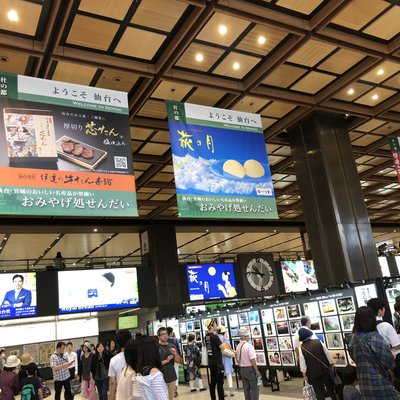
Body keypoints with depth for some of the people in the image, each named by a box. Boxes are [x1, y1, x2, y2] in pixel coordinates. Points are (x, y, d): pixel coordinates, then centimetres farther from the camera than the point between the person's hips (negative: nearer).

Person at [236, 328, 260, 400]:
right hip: (250, 369, -7)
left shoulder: (238, 346, 4)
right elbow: (252, 360, -20)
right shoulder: (249, 346, -18)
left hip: (242, 369, 7)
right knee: (254, 388, 2)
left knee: (246, 388, 15)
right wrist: (257, 370, -13)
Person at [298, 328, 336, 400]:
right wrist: (331, 364, 11)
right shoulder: (318, 342, -10)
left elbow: (302, 363, -11)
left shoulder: (301, 348, -16)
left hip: (313, 373, -2)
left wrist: (304, 374, 1)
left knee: (319, 392, 9)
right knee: (330, 388, 20)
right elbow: (328, 354, -2)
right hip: (325, 369, 2)